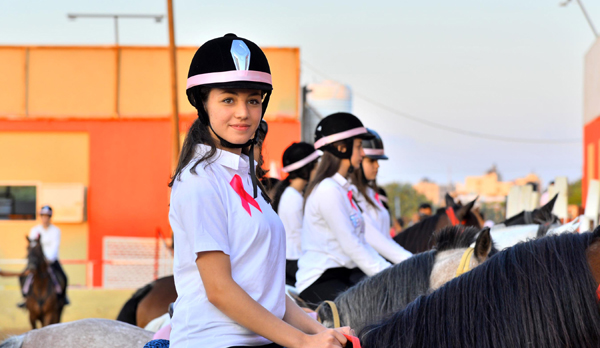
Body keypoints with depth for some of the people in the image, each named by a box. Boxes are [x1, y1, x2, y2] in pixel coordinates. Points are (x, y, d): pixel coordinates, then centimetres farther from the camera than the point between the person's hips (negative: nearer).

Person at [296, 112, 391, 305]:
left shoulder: (342, 188, 19)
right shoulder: (328, 190, -12)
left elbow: (361, 244, 16)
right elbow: (351, 246, -16)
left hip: (346, 274, 9)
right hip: (320, 282, -9)